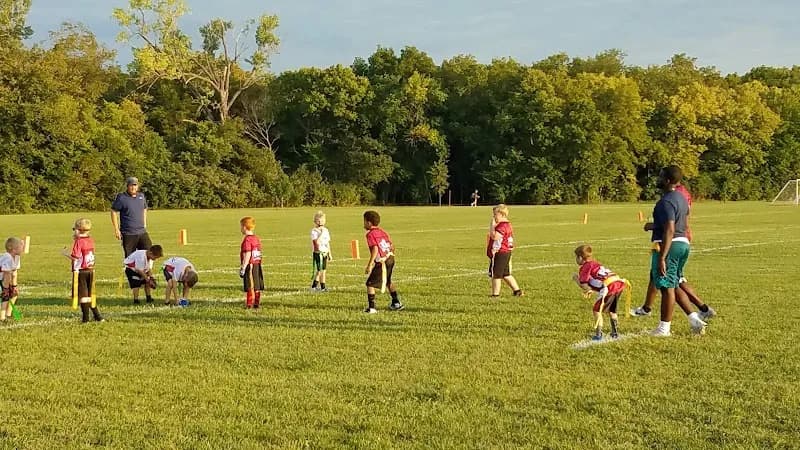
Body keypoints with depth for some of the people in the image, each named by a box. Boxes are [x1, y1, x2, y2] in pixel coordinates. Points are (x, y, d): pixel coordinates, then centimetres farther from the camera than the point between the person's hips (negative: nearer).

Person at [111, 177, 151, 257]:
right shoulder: (121, 197, -7)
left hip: (142, 232, 5)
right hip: (128, 234, -5)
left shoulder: (141, 196, 10)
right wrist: (116, 229, -7)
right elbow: (113, 212, -4)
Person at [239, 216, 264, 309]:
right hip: (257, 265, 9)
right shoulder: (257, 238, 11)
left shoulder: (247, 240, -16)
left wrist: (243, 267, -17)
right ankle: (257, 303, 18)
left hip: (250, 265, -9)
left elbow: (247, 255, -20)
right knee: (257, 286, 12)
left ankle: (249, 304, 0)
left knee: (250, 286, -3)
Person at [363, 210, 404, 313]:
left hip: (381, 262, -8)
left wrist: (370, 264, -23)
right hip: (390, 259, 8)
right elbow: (392, 246, 14)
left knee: (370, 284, -1)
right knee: (388, 281, 28)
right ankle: (396, 303, 37)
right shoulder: (382, 231, 14)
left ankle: (371, 307, -5)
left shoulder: (370, 234, -10)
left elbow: (375, 249, -22)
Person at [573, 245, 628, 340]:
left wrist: (576, 278, 14)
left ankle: (598, 335, 2)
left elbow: (584, 286, -2)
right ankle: (615, 333, 31)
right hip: (619, 282, 8)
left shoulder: (585, 267, 2)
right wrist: (592, 290, 27)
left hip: (609, 287, -8)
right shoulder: (595, 263, 28)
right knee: (611, 310, 26)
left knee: (596, 310, 5)